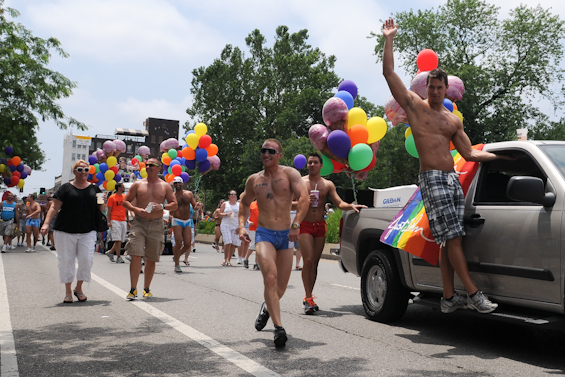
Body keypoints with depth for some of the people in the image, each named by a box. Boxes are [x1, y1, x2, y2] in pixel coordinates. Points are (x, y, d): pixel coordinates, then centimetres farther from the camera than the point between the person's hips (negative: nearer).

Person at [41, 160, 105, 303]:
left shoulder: (94, 188, 13)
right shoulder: (66, 188, 5)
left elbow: (101, 209, 17)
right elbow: (54, 207, 0)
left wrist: (102, 203, -6)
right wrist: (46, 223, -13)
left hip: (88, 232, 2)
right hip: (65, 231, -1)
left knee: (86, 259, -8)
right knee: (66, 260, 0)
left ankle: (79, 288, 12)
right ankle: (68, 291, 14)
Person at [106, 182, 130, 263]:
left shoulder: (125, 197, 15)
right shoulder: (112, 197, -1)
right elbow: (109, 211, -2)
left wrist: (128, 221, 17)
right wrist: (109, 221, -9)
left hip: (123, 221, 6)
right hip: (115, 221, -6)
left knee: (120, 240, 6)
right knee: (118, 240, -9)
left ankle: (111, 252, 25)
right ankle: (118, 257, -5)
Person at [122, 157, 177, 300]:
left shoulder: (165, 186, 9)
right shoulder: (138, 184, 7)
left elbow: (174, 204, 9)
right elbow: (125, 201, 8)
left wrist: (162, 206, -10)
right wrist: (136, 209, -11)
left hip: (156, 225, 1)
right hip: (139, 223, -1)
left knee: (151, 258, 6)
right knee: (136, 256, -12)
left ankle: (146, 289, 19)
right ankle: (133, 289, -7)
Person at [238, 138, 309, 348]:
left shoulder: (289, 173, 1)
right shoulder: (254, 180, 10)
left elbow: (303, 197, -11)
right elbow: (245, 202, 25)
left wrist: (296, 224, -24)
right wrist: (242, 226, 9)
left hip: (286, 236, 0)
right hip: (264, 234, 0)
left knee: (281, 286, 8)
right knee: (270, 278, -22)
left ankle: (267, 307, 42)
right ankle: (278, 328, -23)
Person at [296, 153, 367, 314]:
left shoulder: (328, 184, 11)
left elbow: (339, 203, 3)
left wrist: (351, 206, -16)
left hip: (320, 226, 3)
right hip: (304, 225, -3)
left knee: (315, 263, 4)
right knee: (308, 260, -16)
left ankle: (309, 298, 12)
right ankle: (308, 298, -14)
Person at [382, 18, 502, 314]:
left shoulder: (453, 121, 20)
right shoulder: (415, 106, 6)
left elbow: (468, 153, 20)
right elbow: (389, 72, 0)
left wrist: (500, 157, 13)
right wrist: (389, 39, 0)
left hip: (452, 179, 6)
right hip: (432, 179, -6)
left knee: (448, 242, 3)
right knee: (451, 238, -11)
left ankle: (449, 297, 7)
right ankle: (473, 293, -11)